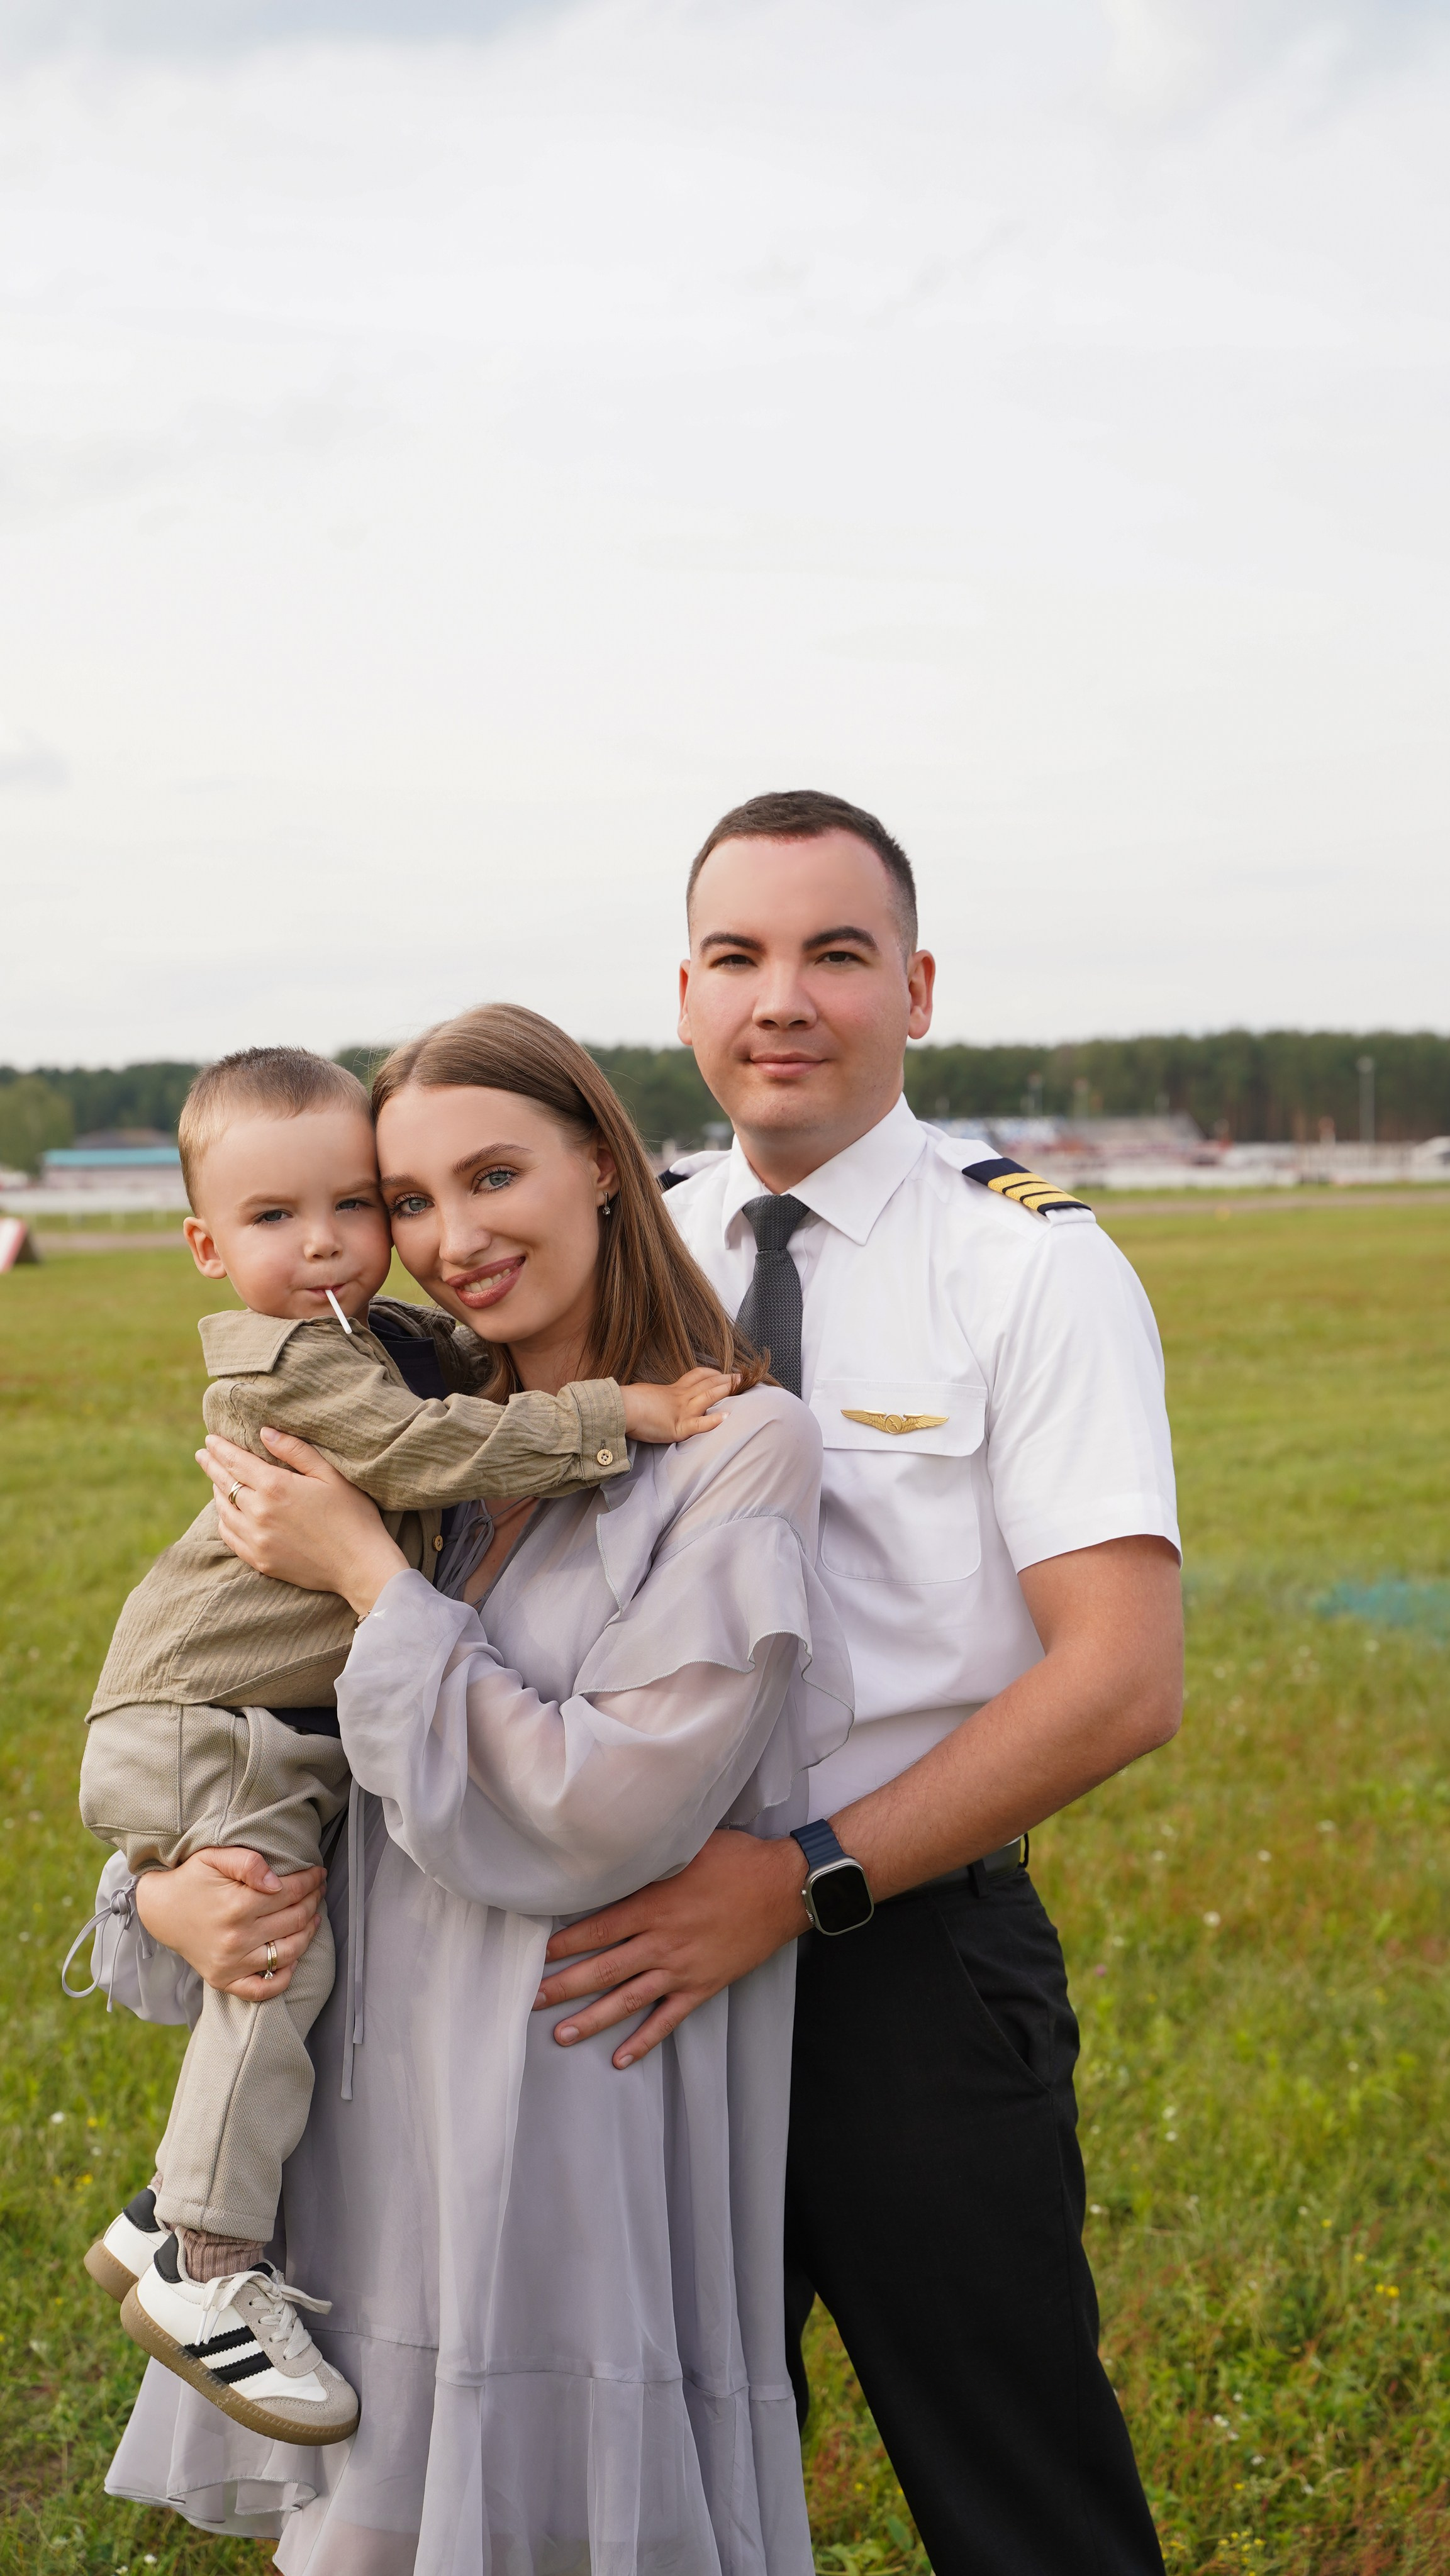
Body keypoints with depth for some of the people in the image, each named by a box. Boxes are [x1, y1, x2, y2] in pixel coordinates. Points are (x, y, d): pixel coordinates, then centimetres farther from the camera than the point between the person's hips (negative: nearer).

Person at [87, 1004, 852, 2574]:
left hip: (574, 2144, -6)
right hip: (362, 2151, 6)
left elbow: (603, 1813, -18)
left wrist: (366, 1577, -13)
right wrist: (165, 1892, -4)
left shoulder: (740, 1453, -10)